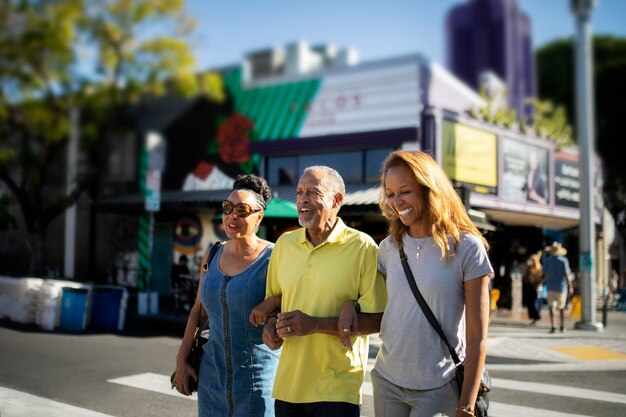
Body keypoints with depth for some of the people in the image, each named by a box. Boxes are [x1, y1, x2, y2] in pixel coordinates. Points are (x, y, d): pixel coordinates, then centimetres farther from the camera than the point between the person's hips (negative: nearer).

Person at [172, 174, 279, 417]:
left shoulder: (273, 259, -11)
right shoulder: (213, 255, 6)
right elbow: (198, 310, 12)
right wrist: (181, 359, 9)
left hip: (258, 377, -5)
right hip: (213, 374, 5)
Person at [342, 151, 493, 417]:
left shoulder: (466, 247, -9)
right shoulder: (389, 247, 3)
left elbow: (477, 338, -9)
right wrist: (350, 305, -8)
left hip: (439, 388, -4)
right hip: (386, 381, 4)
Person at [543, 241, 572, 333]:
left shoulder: (547, 260, 0)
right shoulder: (563, 260, -7)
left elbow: (545, 273, 3)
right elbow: (566, 274, -11)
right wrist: (570, 286, -6)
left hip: (551, 287, 0)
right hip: (562, 287, 0)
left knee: (552, 307, -1)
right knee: (561, 307, 15)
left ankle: (552, 326, -12)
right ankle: (562, 326, 23)